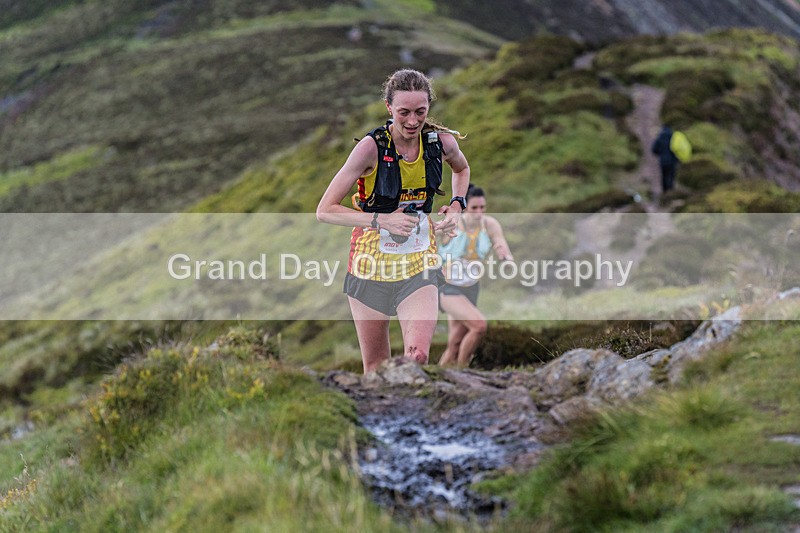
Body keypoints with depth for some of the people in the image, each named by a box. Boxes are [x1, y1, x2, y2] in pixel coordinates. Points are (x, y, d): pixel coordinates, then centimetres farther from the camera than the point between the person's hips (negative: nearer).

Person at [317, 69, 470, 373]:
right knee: (375, 366, 7)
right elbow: (325, 211, -15)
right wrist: (380, 220, -26)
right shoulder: (372, 147, -17)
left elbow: (462, 169, 21)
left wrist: (457, 204, 1)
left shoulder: (442, 141, -6)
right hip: (371, 261, -2)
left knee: (418, 356, -18)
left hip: (420, 261, 2)